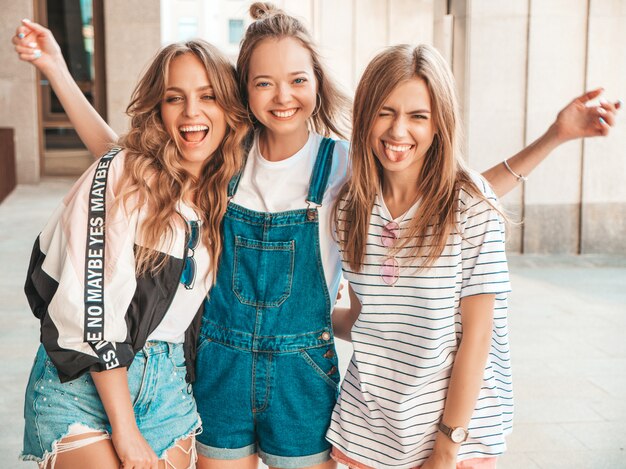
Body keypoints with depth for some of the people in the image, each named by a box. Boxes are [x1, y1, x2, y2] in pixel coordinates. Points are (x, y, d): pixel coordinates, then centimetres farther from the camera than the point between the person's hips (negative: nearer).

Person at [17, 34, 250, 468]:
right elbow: (94, 306, -16)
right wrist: (125, 430, -15)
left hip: (169, 384, 5)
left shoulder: (223, 196, 5)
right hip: (83, 382, -5)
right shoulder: (121, 174, -12)